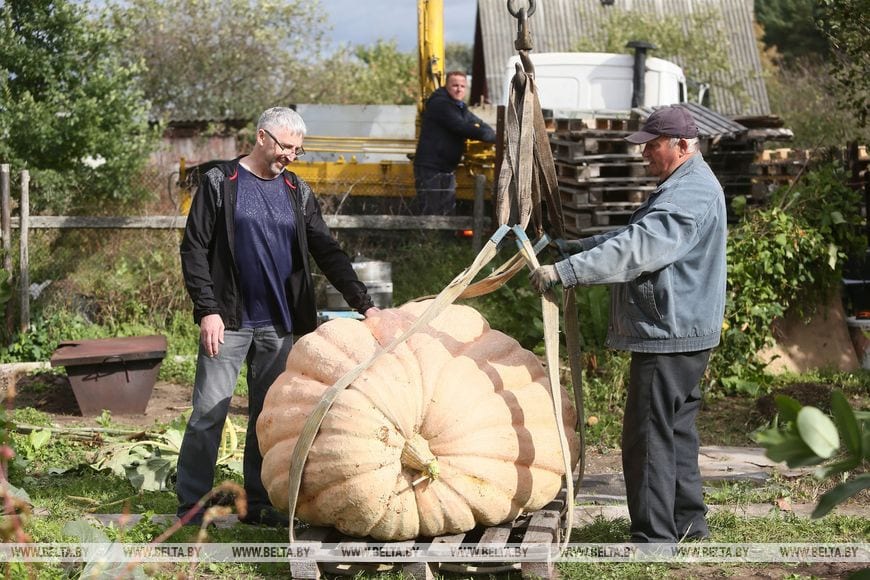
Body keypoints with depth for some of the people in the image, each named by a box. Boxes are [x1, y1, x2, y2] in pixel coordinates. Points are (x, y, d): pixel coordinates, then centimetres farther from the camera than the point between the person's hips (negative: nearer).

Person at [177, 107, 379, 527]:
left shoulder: (297, 192, 12)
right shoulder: (221, 183, 0)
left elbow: (327, 252, 10)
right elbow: (194, 250, -3)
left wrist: (364, 304, 0)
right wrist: (208, 309, -12)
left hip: (279, 325, 5)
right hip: (228, 320, -4)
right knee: (209, 411, -5)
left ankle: (259, 503, 15)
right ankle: (191, 504, 2)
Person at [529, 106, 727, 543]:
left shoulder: (690, 195, -19)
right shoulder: (682, 187, 18)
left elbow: (634, 250, -28)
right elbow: (633, 234, 28)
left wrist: (564, 271, -29)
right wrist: (576, 247, 20)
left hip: (669, 335, -11)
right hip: (679, 332, 11)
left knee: (649, 434, -7)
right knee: (676, 428, 17)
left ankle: (654, 536, -3)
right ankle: (688, 520, 27)